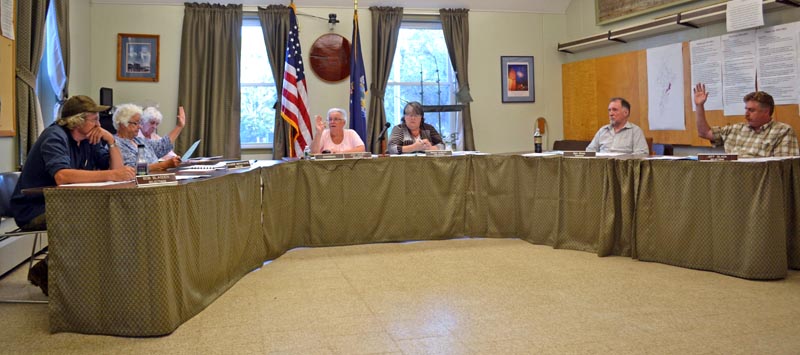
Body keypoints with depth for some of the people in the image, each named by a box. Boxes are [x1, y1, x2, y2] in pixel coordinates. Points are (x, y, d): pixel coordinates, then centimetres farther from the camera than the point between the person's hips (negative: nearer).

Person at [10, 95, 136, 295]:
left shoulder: (88, 140, 4)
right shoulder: (55, 137, -20)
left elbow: (116, 168, 3)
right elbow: (62, 176, -38)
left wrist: (111, 141, -11)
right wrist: (111, 175, -44)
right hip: (33, 210, -8)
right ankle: (44, 272, -8)